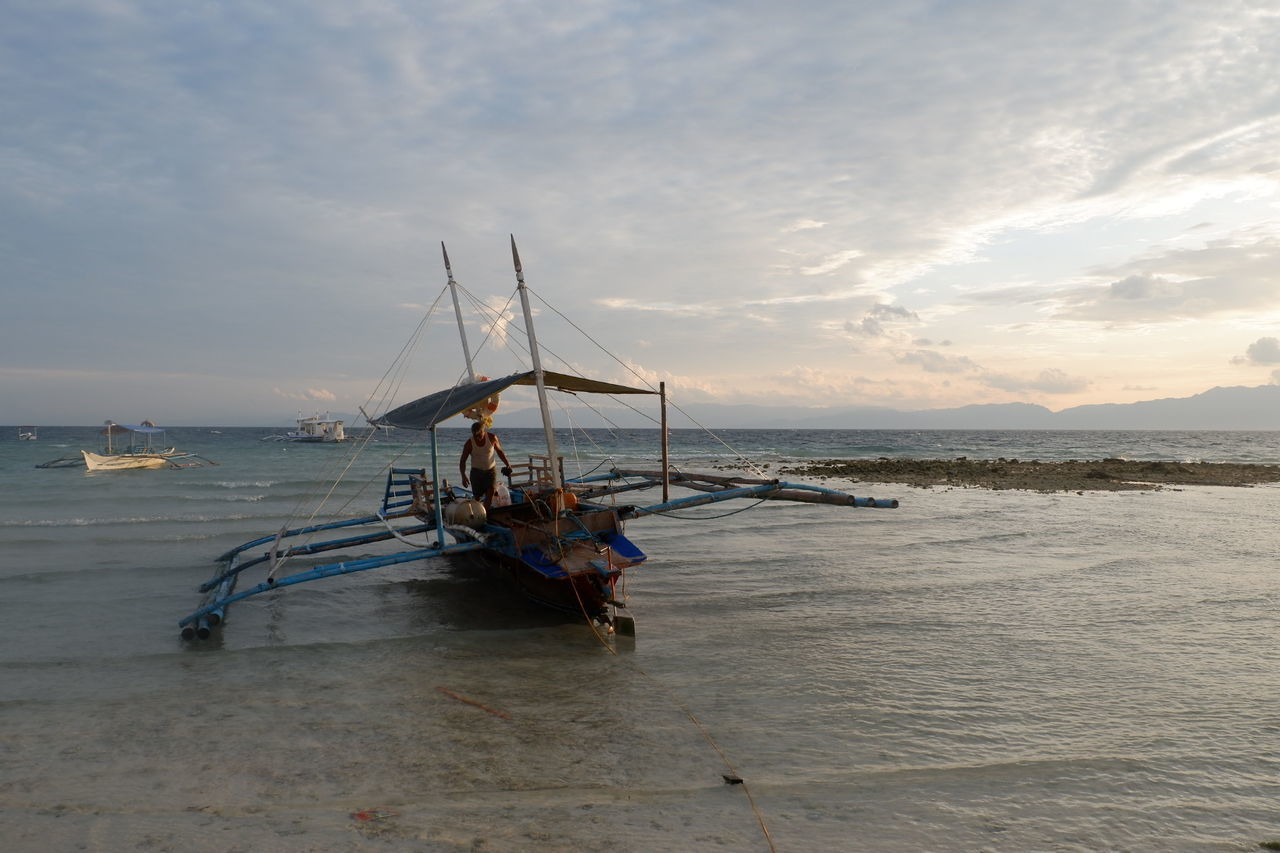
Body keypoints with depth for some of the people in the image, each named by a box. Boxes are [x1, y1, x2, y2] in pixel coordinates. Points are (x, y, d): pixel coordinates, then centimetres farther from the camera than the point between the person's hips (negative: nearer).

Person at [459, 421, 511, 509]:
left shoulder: (492, 438, -11)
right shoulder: (469, 443, -14)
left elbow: (499, 451, 6)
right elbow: (462, 461, -8)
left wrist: (507, 464, -3)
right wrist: (463, 476, -21)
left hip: (491, 469, 0)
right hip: (476, 471, 0)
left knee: (491, 491, -19)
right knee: (478, 496, 0)